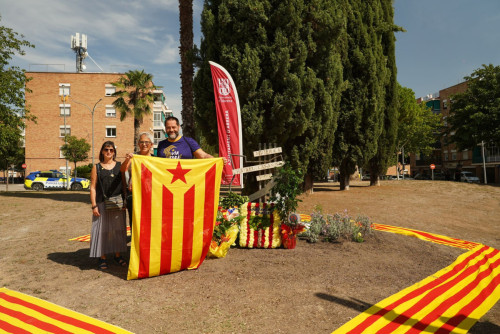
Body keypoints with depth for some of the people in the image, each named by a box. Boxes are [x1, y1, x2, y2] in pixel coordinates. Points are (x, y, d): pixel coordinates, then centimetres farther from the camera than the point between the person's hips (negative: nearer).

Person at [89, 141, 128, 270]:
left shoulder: (120, 166, 8)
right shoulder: (96, 167, 4)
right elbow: (93, 187, 1)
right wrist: (94, 206, -6)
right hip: (102, 204, -1)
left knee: (118, 229, 7)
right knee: (102, 229, 1)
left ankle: (118, 255, 20)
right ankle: (103, 257, 11)